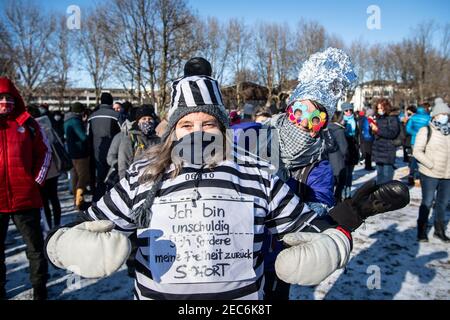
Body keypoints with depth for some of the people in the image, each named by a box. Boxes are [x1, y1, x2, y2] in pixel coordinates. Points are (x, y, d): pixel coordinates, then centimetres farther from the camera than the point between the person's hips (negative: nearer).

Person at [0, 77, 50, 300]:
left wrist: (37, 180, 0)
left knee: (36, 248, 10)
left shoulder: (27, 123, 1)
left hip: (25, 198, 0)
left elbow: (44, 152, 8)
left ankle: (40, 290, 25)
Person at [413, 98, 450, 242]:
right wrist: (431, 165, -17)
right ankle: (421, 230, 17)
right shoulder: (426, 130, -6)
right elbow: (417, 151, -11)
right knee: (427, 203, 3)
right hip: (430, 175, -5)